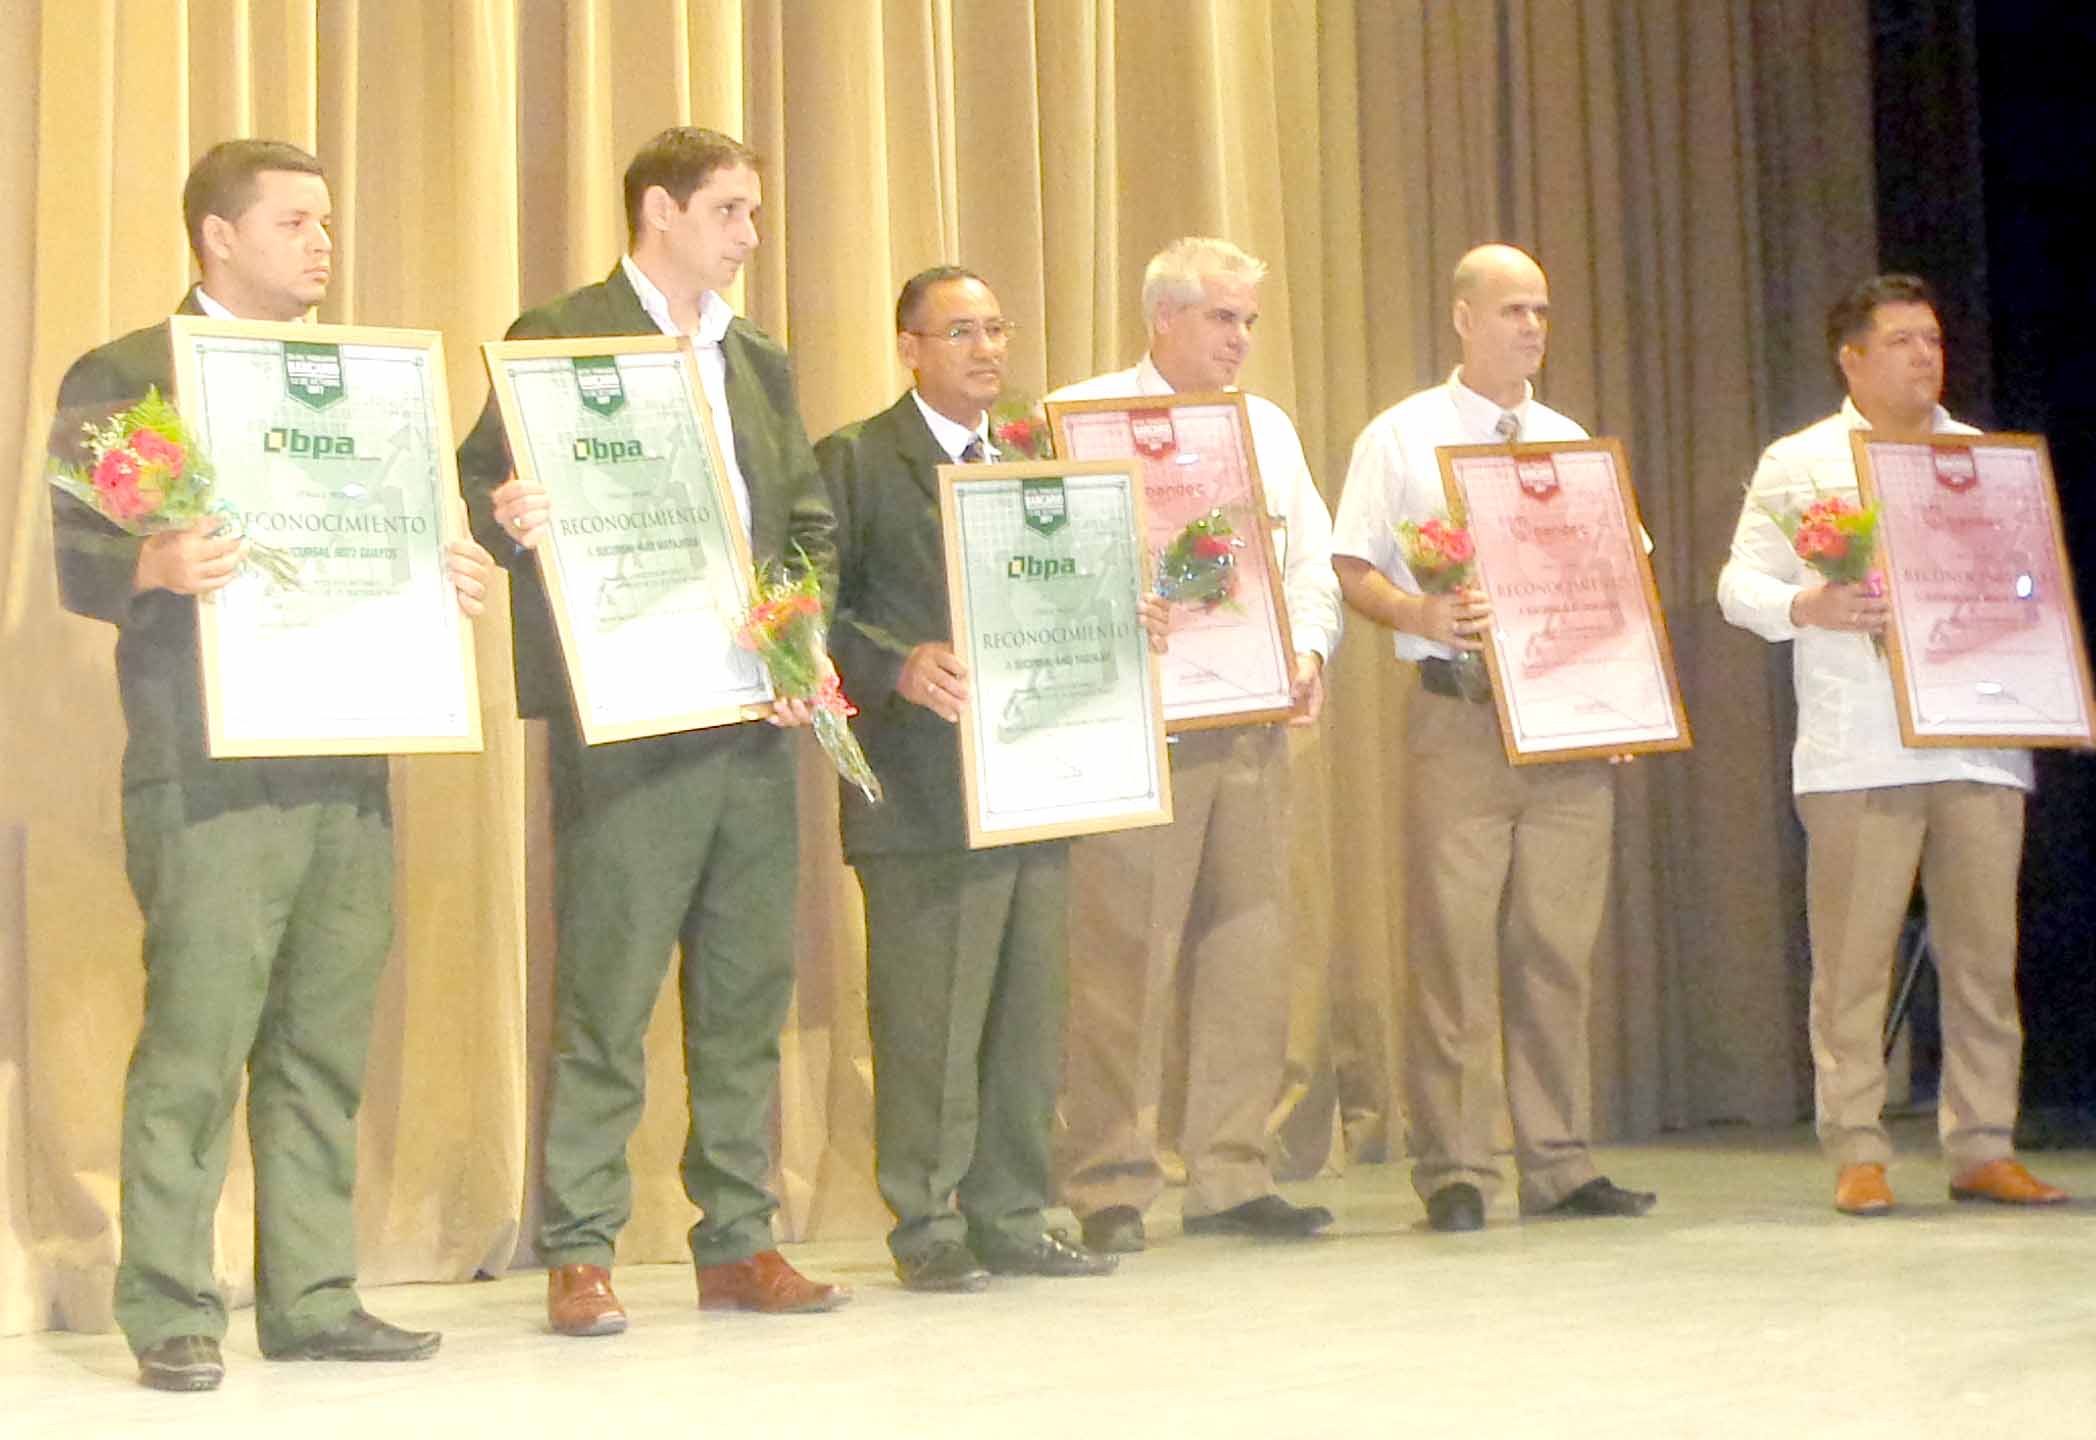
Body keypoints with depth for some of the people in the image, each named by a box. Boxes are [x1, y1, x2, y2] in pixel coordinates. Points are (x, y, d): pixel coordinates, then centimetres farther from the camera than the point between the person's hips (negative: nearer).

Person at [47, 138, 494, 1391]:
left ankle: (313, 1298, 14)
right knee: (195, 1042, -5)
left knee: (326, 1047, 7)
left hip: (351, 768, 6)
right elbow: (79, 558, -5)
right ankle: (170, 1311, 3)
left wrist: (447, 577, 3)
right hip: (209, 769, -6)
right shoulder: (123, 378, 2)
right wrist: (155, 567, -26)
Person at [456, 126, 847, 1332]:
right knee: (605, 995, -4)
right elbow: (484, 488, -4)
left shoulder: (761, 363, 19)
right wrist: (509, 519, -27)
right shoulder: (557, 339, 0)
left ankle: (740, 1242, 16)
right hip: (624, 720, -6)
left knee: (749, 993, 8)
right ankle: (579, 1255, 3)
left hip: (753, 720, 6)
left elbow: (812, 522, 16)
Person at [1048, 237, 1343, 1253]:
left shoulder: (1268, 428, 20)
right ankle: (1110, 1188, -1)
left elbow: (1311, 561, 18)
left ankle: (1229, 1176, 12)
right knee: (1125, 960, -6)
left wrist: (1308, 651, -1)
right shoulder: (1083, 418, 1)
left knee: (1249, 954, 6)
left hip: (1252, 722, 6)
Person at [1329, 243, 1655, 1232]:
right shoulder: (1400, 438, 3)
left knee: (1558, 948, 5)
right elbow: (1350, 569, -1)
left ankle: (1557, 1164, 12)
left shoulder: (1571, 442, 17)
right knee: (1453, 946, -6)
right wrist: (1419, 615, -21)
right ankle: (1452, 1172, 0)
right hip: (1458, 715, -4)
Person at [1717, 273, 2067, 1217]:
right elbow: (1740, 585, 3)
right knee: (1853, 956, -5)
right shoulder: (1800, 464, 8)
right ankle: (1856, 1155, 0)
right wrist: (1811, 607, -16)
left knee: (1985, 954, 2)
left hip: (1980, 744, 3)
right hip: (1858, 755, -3)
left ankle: (1983, 1149, 8)